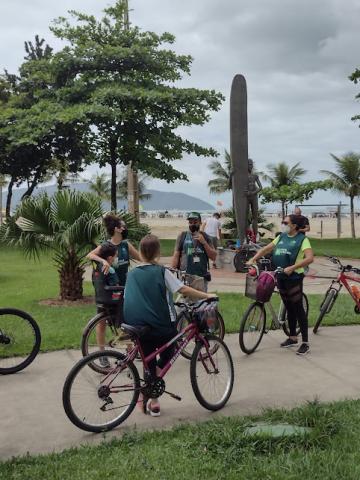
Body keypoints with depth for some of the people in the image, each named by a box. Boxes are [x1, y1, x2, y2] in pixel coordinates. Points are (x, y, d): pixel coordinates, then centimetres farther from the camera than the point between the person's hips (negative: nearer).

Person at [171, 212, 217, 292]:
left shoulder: (205, 237, 11)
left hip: (201, 277, 2)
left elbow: (213, 257, 5)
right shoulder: (182, 236, 7)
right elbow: (176, 256, 5)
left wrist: (204, 242, -6)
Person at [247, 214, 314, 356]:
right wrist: (253, 259, 3)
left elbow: (310, 258, -20)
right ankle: (293, 337, 28)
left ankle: (305, 343, 2)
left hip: (294, 277, -7)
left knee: (298, 308, -4)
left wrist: (292, 267, -27)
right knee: (289, 308, 15)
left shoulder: (302, 239, -7)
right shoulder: (281, 237, 13)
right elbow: (266, 249, 16)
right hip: (281, 277, 7)